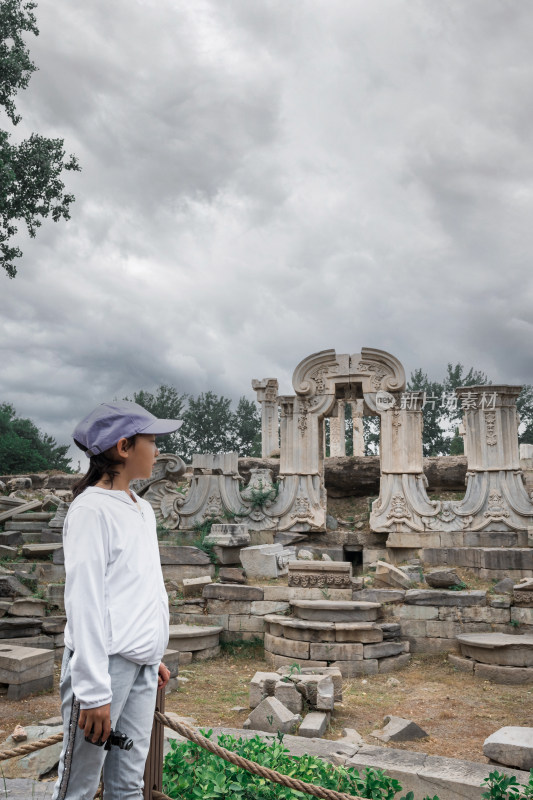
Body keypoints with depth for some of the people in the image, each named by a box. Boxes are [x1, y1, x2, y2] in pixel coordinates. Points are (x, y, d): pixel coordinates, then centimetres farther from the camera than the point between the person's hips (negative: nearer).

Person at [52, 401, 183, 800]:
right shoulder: (92, 509, -13)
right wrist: (94, 691, -17)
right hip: (106, 663, -7)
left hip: (142, 666, 8)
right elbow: (85, 601, -16)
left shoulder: (142, 508, 12)